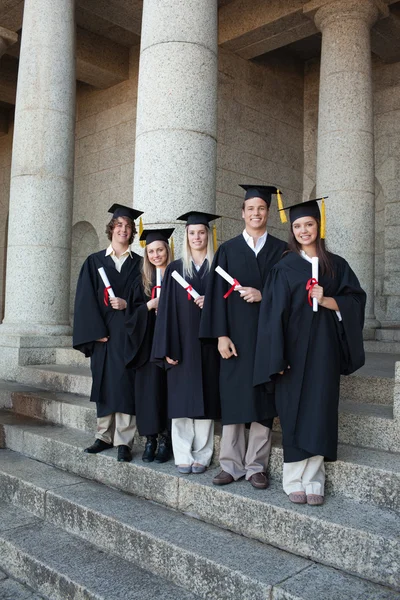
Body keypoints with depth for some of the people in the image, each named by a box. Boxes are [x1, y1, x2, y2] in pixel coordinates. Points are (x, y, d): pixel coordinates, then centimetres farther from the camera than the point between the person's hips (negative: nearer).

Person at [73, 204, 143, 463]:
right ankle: (105, 436, 17)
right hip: (101, 332, 1)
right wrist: (95, 331, -9)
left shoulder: (138, 263, 8)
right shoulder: (95, 261, 8)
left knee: (124, 383, -5)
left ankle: (124, 441, -1)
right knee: (103, 382, 6)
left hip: (128, 332, -1)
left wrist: (127, 304, -14)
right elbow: (86, 299, 1)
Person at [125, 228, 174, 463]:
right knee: (149, 387, -1)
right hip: (147, 343, 2)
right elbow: (131, 314, 5)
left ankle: (166, 439, 7)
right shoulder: (142, 281, 11)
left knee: (168, 387, -2)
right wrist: (151, 305, -11)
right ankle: (150, 439, 7)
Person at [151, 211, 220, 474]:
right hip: (182, 342, 0)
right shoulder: (175, 269, 7)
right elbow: (167, 309, 2)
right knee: (182, 399, 2)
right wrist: (168, 348, -6)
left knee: (205, 399, 3)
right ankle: (183, 456, 11)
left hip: (208, 342, 0)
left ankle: (202, 456, 13)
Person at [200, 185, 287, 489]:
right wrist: (221, 335, -7)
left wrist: (263, 296, -13)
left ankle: (256, 466, 13)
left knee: (263, 397, 2)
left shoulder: (281, 250, 7)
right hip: (236, 335, 0)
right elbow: (217, 294, 1)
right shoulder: (228, 250, 7)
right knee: (233, 397, 2)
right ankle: (231, 464, 12)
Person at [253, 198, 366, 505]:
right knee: (294, 412, 1)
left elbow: (356, 300, 4)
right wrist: (277, 357, -12)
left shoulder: (336, 265, 8)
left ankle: (313, 481, 12)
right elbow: (274, 312, -4)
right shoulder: (284, 268, 1)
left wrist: (326, 300, -15)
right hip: (294, 349, -2)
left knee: (320, 412, 3)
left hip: (324, 350, 2)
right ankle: (294, 481, 12)